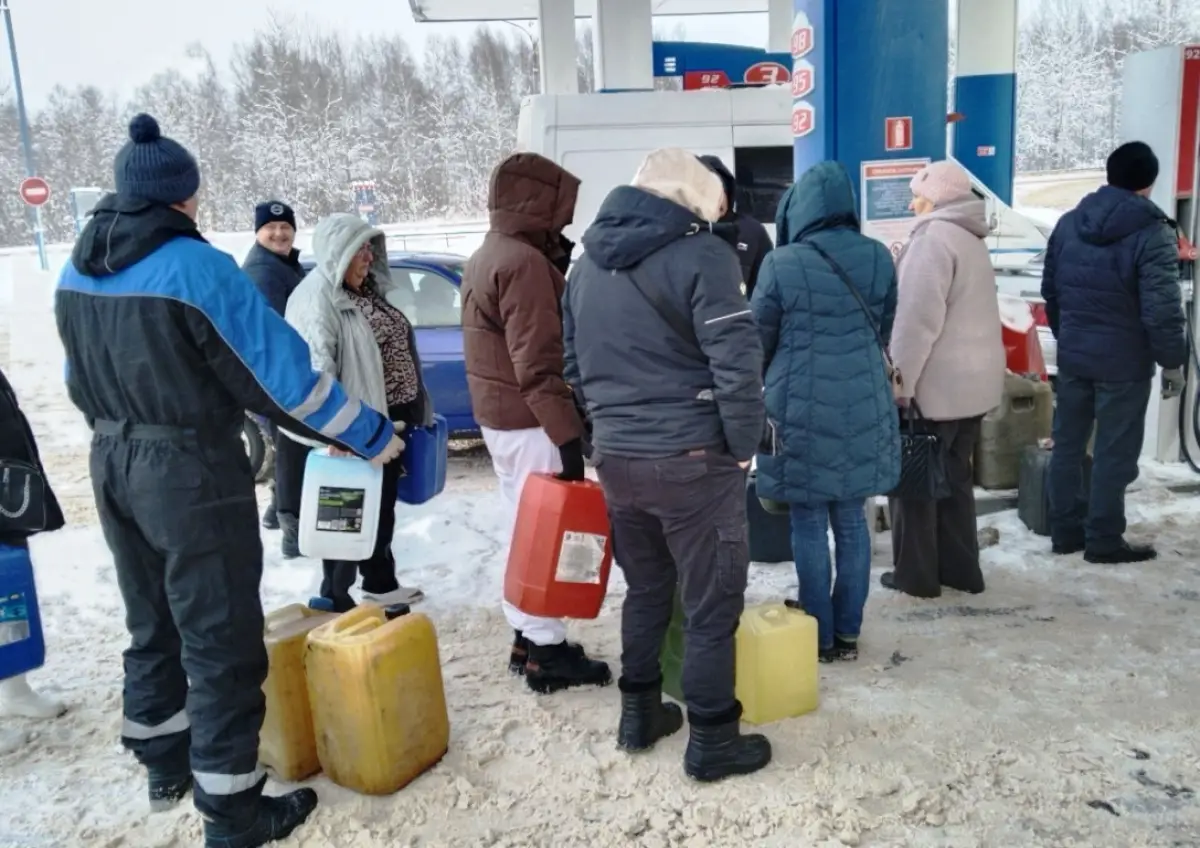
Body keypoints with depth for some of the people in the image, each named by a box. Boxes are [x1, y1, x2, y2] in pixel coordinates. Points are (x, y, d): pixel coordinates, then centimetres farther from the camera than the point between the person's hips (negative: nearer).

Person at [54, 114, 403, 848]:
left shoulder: (78, 270, 6)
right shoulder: (197, 267, -18)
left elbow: (80, 379, 16)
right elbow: (281, 372, -18)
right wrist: (369, 435, -9)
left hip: (114, 467, 8)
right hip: (193, 473, -8)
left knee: (153, 623, 22)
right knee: (220, 641, 1)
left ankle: (165, 763, 38)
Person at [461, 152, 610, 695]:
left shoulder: (487, 257, 14)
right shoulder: (525, 262, -18)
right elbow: (539, 363, -24)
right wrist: (567, 435, -24)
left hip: (498, 415, 10)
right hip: (530, 421, -10)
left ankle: (527, 636, 27)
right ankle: (546, 651, 9)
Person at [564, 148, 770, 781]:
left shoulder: (588, 261, 12)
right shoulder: (700, 255, -12)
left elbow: (575, 363, 17)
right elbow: (737, 364, -18)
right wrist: (742, 445, -6)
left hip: (615, 457, 7)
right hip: (692, 460, -7)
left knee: (645, 589, 21)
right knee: (712, 603, 6)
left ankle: (639, 712, 32)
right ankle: (712, 740, 16)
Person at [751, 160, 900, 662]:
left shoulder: (782, 264, -11)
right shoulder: (878, 258, 2)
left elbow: (759, 340, 0)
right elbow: (884, 331, 14)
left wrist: (773, 377, 21)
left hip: (802, 409, -4)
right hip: (864, 407, 4)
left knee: (809, 524, 7)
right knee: (851, 521, 13)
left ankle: (820, 636, 15)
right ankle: (848, 633, 22)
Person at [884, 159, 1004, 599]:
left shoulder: (934, 236, -15)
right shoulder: (970, 239, 16)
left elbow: (918, 320, -22)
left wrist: (899, 382, -18)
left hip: (936, 385, -9)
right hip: (974, 381, 9)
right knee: (955, 477, 16)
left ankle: (916, 574, 12)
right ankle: (961, 569, 24)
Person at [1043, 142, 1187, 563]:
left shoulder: (1069, 223, 5)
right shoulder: (1153, 232, -15)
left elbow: (1050, 290, 14)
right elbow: (1162, 310, -18)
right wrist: (1172, 361, -5)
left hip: (1072, 355, 6)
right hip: (1124, 362, -6)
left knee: (1068, 443, 12)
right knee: (1115, 453, 4)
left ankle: (1065, 531, 21)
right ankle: (1103, 540, 12)